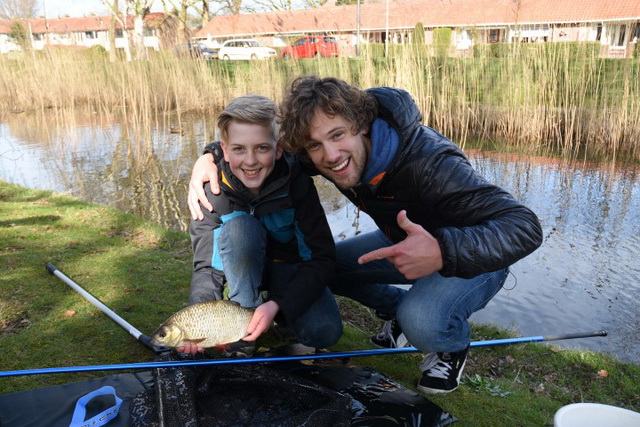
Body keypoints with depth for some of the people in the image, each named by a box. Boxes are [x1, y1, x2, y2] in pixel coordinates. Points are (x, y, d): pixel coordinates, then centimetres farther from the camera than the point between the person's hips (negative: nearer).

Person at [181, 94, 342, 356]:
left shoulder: (297, 181, -24)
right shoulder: (213, 188, -20)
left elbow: (323, 258, -25)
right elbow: (206, 264, -18)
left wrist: (277, 304, -36)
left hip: (292, 270, 0)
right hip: (244, 270, 1)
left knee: (324, 332, -27)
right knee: (238, 227, -32)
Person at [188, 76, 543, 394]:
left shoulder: (428, 163, -38)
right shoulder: (322, 152, -18)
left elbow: (524, 226, -41)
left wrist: (443, 252, -57)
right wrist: (211, 155, -19)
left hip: (475, 256, -6)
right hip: (404, 239, 6)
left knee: (422, 323, -34)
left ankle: (454, 345, 3)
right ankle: (401, 311, 14)